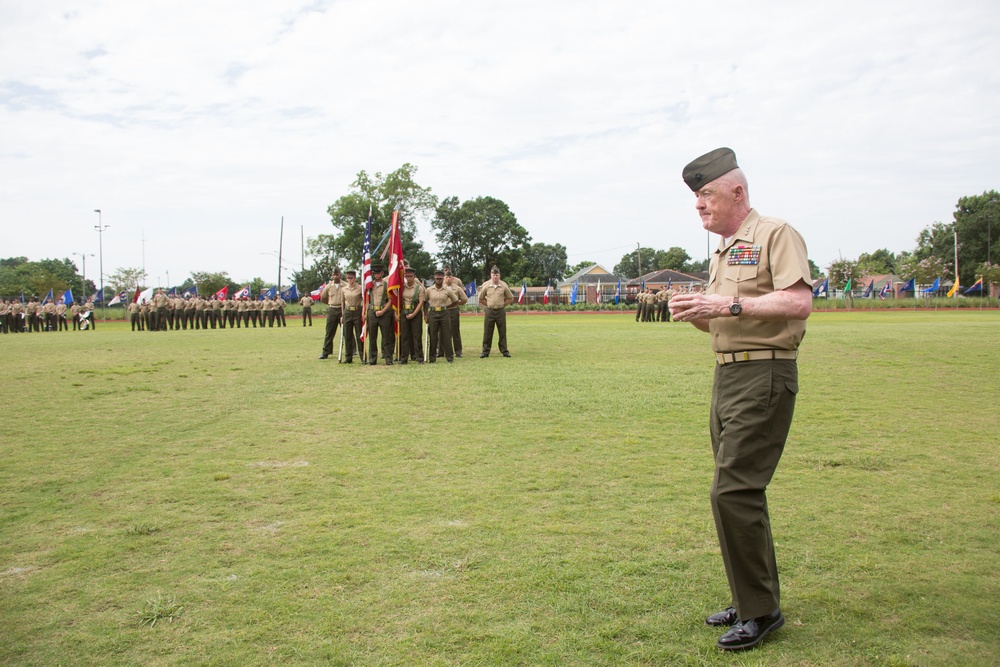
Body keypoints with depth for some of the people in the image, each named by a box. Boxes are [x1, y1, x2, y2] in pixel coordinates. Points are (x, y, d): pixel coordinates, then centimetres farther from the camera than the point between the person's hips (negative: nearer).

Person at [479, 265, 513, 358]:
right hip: (489, 311, 0)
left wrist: (502, 304, 3)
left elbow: (510, 298, 10)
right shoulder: (486, 285, -2)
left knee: (502, 332, 3)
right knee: (487, 332, 2)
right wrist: (488, 304, 3)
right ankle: (485, 351, 9)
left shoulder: (504, 285, 0)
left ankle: (504, 351, 11)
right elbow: (481, 299, 9)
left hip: (501, 311, 0)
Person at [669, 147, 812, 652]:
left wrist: (729, 305, -21)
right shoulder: (722, 251, 20)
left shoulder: (775, 235, -6)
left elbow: (799, 303, -20)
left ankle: (761, 610, 1)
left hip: (764, 375, -9)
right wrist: (695, 314, 5)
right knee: (737, 491, 12)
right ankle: (750, 601, 24)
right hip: (727, 376, 9)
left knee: (734, 490, -12)